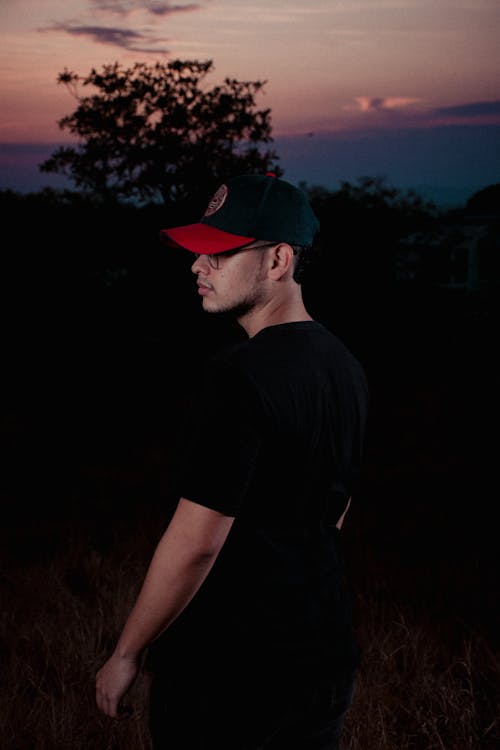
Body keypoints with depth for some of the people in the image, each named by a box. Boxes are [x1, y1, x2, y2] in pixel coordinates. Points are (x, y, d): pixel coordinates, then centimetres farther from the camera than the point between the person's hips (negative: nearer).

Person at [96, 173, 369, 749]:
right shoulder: (344, 367, 3)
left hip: (225, 667, -7)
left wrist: (126, 655, -12)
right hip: (324, 655, 8)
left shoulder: (237, 376, -24)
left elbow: (195, 542, -24)